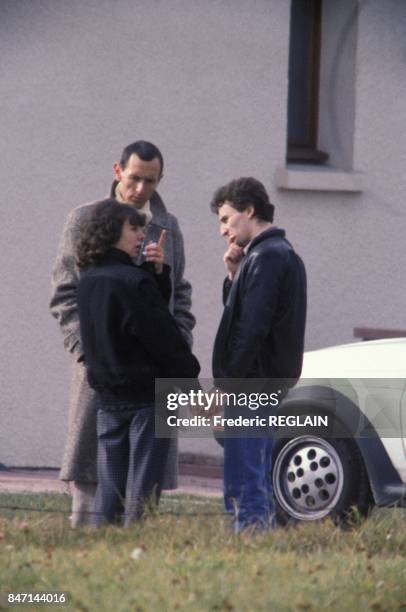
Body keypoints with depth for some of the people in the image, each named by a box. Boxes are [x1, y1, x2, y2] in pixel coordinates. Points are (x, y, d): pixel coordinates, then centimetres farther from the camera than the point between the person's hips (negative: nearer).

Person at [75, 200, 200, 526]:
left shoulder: (88, 281, 8)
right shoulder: (133, 282, -17)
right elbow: (164, 338, -14)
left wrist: (157, 272, -1)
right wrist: (191, 375, -3)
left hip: (108, 396, 7)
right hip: (147, 396, -7)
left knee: (109, 484, 10)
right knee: (143, 483, -4)